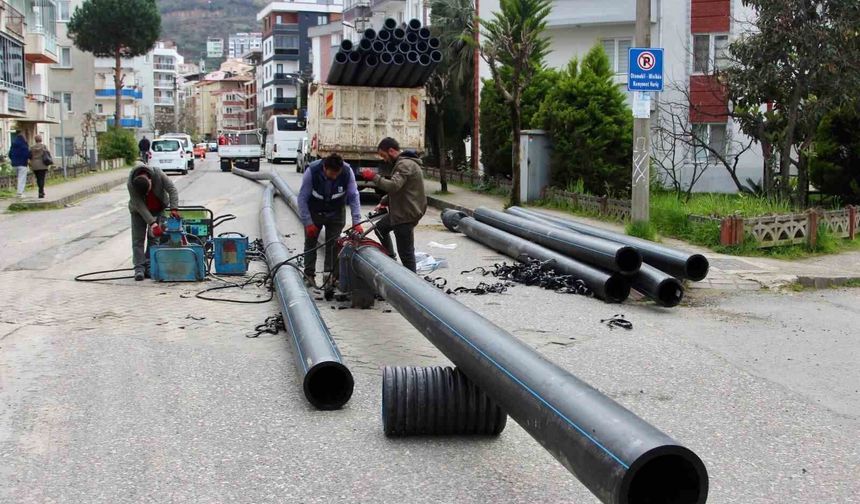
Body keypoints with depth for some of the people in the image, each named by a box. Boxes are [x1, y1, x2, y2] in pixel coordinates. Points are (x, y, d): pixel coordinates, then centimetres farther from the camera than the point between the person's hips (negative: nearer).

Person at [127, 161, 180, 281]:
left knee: (154, 236, 0)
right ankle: (139, 267, -7)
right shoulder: (131, 185, -32)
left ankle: (149, 265, 5)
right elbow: (140, 206, -31)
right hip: (139, 211, -1)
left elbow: (172, 190, -28)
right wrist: (152, 223, -37)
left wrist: (173, 209, -38)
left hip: (159, 209, 1)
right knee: (138, 238, -7)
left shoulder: (158, 174, -32)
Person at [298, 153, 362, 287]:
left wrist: (356, 222, -24)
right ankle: (309, 275, 17)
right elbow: (302, 198, -22)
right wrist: (308, 222, -21)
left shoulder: (347, 171, -27)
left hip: (336, 213, 0)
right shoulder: (312, 171, -31)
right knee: (310, 242, 7)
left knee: (333, 244, -1)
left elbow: (354, 196, -19)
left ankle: (331, 275, 8)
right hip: (314, 212, 0)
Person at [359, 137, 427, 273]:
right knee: (380, 227, 29)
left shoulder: (405, 164, -20)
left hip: (406, 214, -11)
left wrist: (374, 177, -21)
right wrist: (384, 202, 15)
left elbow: (393, 186, -32)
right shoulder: (403, 162, 15)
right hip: (400, 211, 11)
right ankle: (390, 257, 38)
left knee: (406, 252, -7)